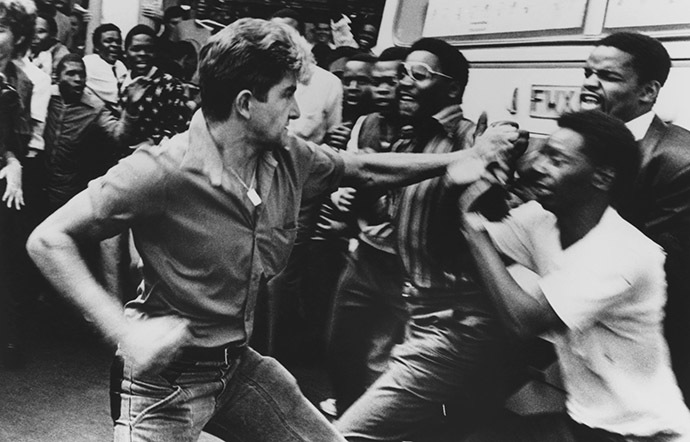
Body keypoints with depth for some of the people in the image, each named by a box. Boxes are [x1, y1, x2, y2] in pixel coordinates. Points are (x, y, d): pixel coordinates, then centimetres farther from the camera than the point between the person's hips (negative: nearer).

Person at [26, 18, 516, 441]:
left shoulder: (288, 157, -5)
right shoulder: (162, 170, -25)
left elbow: (365, 169, 12)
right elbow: (48, 240, -22)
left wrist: (465, 157, 13)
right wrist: (125, 330, -32)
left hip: (240, 364, 7)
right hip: (166, 378, -6)